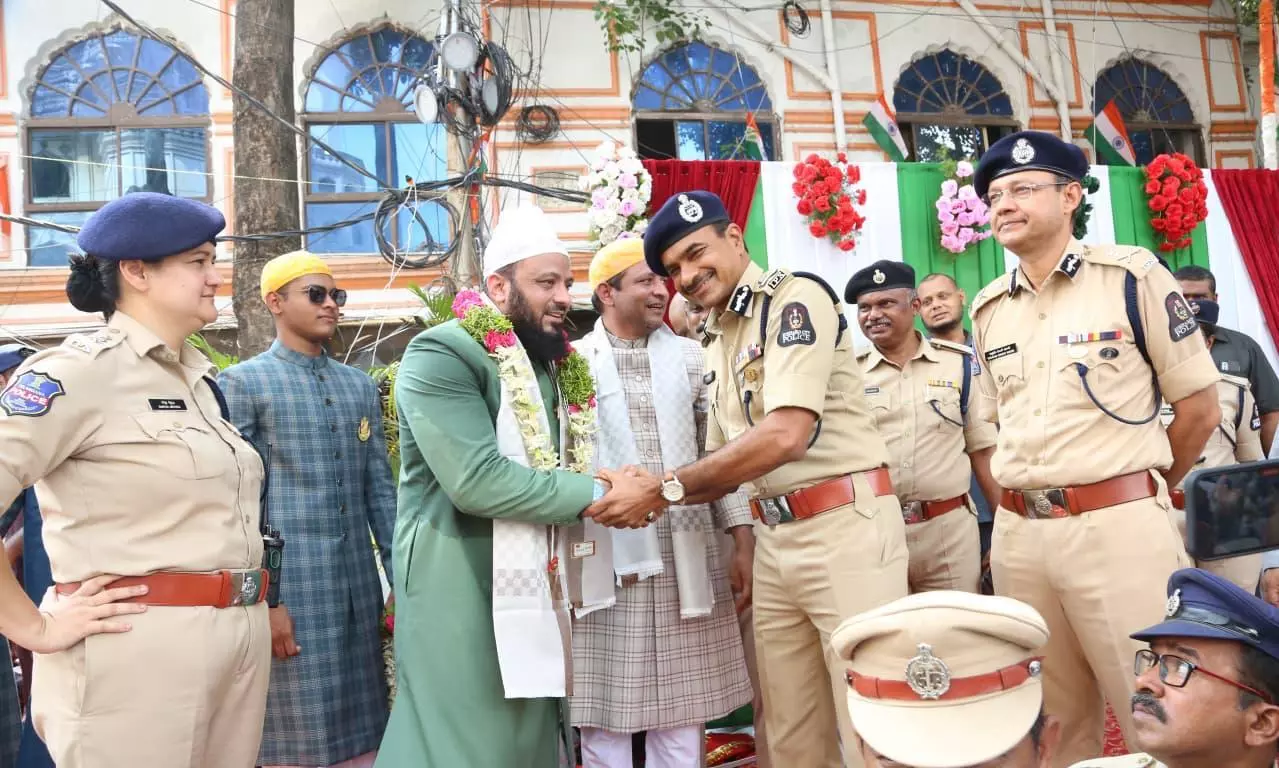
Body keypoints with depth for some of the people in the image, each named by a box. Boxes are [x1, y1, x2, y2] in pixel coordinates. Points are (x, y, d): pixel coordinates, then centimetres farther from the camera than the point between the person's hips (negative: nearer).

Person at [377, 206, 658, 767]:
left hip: (535, 584, 8)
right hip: (460, 588, -8)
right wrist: (596, 496, -19)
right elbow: (477, 480, -26)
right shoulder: (441, 355, -15)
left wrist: (617, 494, -7)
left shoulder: (554, 365, 12)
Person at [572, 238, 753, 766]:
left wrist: (743, 539, 3)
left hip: (685, 556, 2)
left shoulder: (690, 357, 10)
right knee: (605, 713, 7)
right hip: (605, 558, -2)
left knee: (681, 705, 10)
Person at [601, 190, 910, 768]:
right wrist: (656, 496, 0)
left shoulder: (796, 298, -9)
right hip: (774, 539, 8)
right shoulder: (717, 345, 16)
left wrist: (666, 487, -17)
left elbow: (785, 435, -22)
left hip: (844, 525, -8)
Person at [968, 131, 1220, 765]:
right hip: (1017, 535, 5)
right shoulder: (988, 308, 10)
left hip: (1117, 527, -4)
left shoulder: (1131, 275, -3)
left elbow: (1199, 408, 0)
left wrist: (1140, 496, 9)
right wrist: (1022, 502, 11)